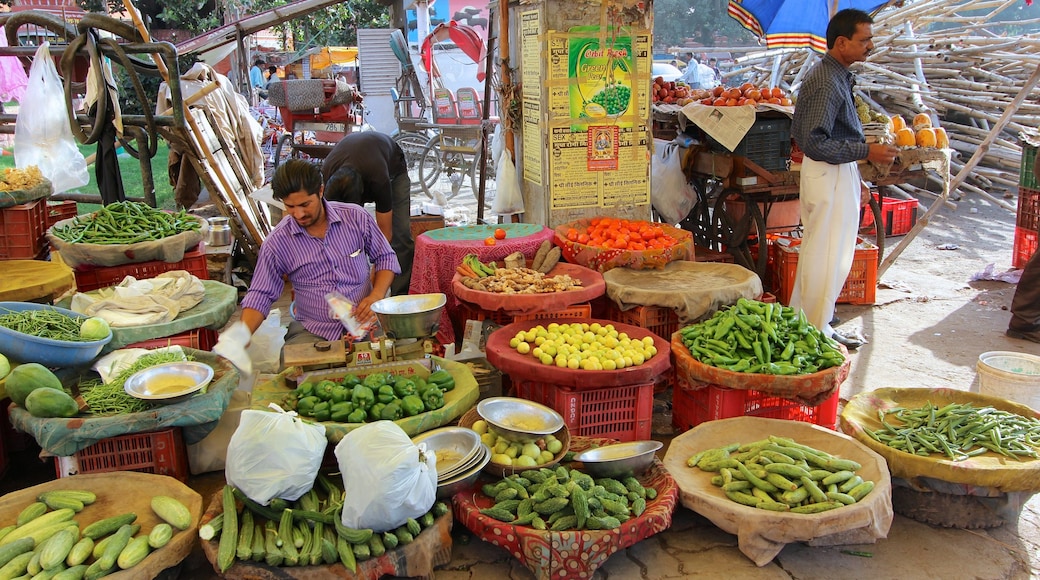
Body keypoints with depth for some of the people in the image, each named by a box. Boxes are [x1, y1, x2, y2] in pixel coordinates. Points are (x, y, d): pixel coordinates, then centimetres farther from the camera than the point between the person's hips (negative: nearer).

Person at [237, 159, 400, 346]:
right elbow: (260, 295, 3)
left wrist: (376, 297, -6)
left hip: (365, 323, -1)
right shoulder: (277, 242, -1)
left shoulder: (356, 218, 0)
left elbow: (386, 258, 11)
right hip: (312, 332, 1)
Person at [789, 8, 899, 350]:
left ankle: (803, 319, 29)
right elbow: (813, 142, -25)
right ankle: (817, 332, 8)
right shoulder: (826, 83, -19)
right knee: (827, 255, -3)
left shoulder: (837, 77, 13)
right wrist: (866, 152, -24)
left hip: (839, 173, 11)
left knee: (818, 251, 17)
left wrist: (855, 180, 21)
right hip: (830, 175, -11)